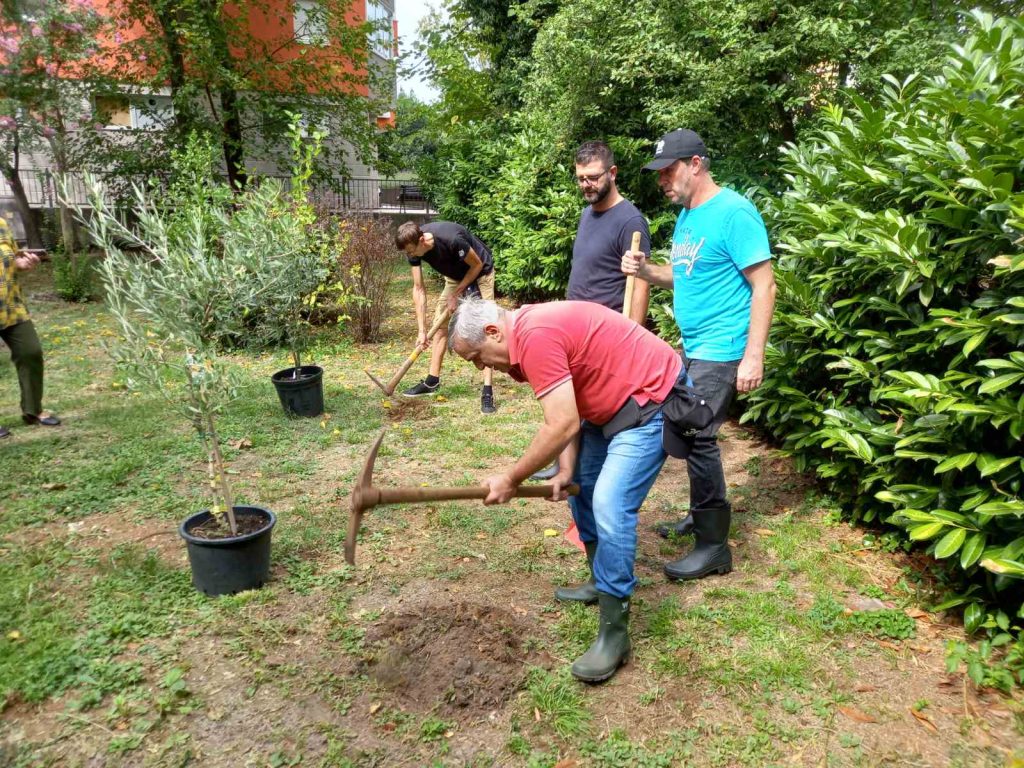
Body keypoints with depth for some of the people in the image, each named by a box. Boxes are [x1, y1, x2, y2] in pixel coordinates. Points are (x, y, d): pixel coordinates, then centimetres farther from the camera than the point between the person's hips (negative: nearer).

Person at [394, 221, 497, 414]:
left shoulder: (451, 239, -38)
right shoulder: (413, 248, -19)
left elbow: (477, 265, -21)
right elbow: (419, 289, -13)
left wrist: (456, 294, -18)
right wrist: (422, 330, -15)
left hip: (479, 275, -7)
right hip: (455, 277, 7)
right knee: (439, 323, 7)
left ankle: (487, 391, -18)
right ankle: (433, 381, 19)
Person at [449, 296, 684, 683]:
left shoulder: (536, 336, -26)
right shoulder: (530, 332, 5)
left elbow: (562, 425, -27)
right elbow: (569, 412, 5)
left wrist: (511, 478, -17)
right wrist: (565, 470, -5)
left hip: (650, 398, -11)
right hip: (611, 400, 11)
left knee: (610, 506, -16)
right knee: (581, 484, 17)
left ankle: (614, 633, -4)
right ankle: (604, 582, 33)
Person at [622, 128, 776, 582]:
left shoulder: (734, 213, -15)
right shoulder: (686, 215, 12)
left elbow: (764, 288, -17)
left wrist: (753, 356, -22)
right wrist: (646, 271, 0)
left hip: (722, 352, -9)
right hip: (693, 347, 9)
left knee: (697, 437, -10)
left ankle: (715, 546, 2)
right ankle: (701, 516, 32)